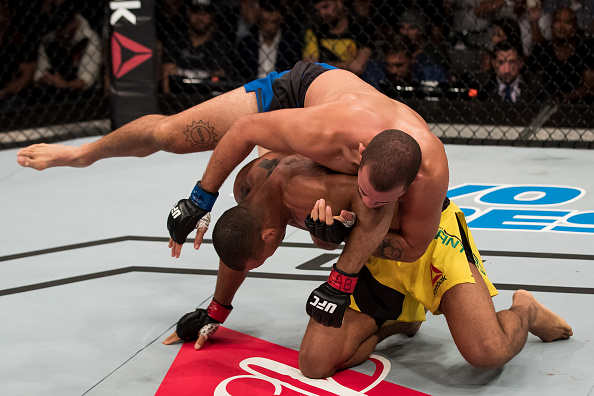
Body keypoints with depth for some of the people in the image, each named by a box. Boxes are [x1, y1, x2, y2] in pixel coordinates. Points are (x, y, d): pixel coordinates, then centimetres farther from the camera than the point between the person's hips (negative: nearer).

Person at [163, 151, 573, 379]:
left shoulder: (303, 192, -37)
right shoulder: (248, 186, -9)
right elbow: (237, 249, 15)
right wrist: (215, 313, 24)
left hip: (426, 227, -7)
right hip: (373, 255, 8)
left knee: (487, 353, -25)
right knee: (315, 364, -11)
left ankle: (525, 311, 11)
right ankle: (392, 320, 17)